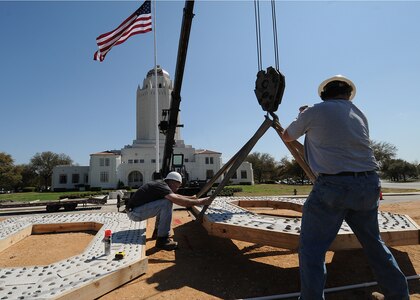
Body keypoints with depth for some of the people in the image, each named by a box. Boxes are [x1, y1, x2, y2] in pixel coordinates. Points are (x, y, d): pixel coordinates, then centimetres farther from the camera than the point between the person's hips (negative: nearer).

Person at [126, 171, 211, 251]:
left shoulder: (160, 185, 12)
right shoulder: (162, 186, -18)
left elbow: (175, 196, 29)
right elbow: (178, 200, -32)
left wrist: (191, 197, 32)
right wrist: (199, 202, -24)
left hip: (136, 209, 10)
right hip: (134, 212, -10)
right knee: (167, 203, -21)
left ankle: (158, 231, 23)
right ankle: (162, 239, -15)